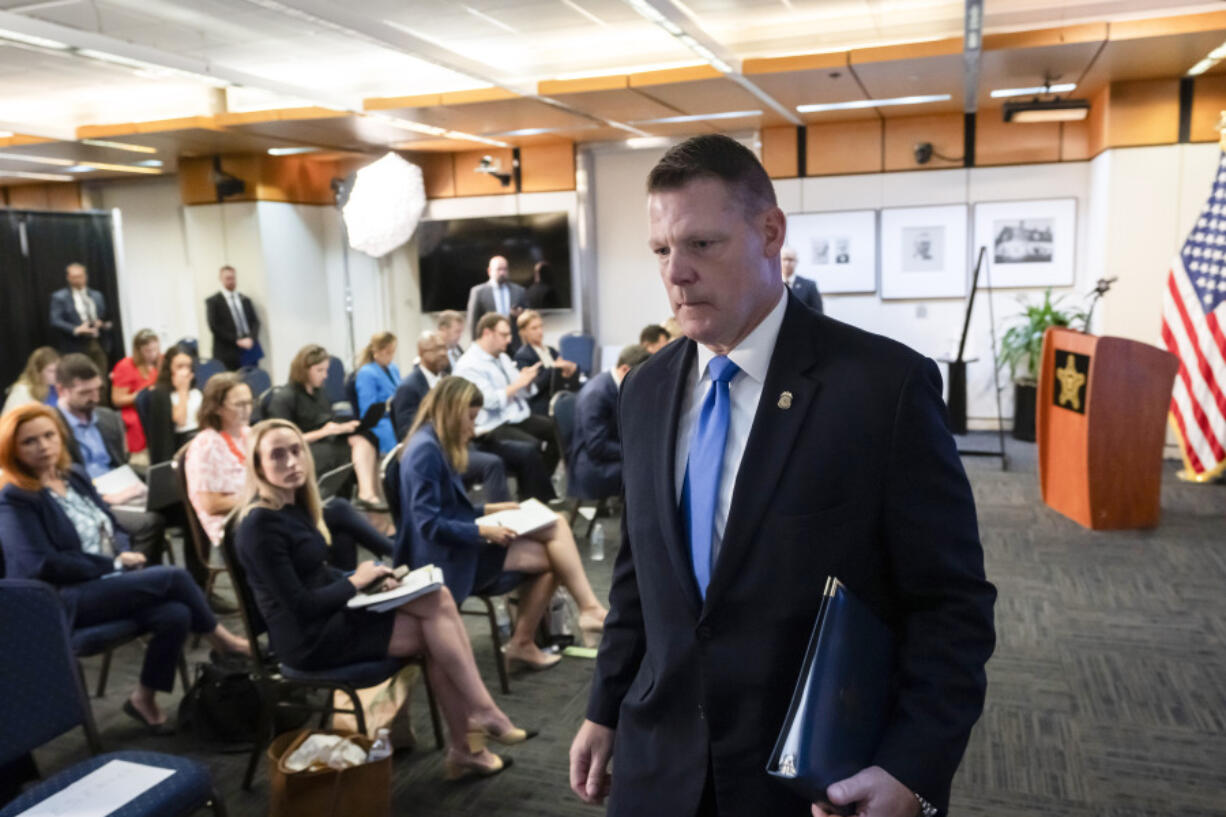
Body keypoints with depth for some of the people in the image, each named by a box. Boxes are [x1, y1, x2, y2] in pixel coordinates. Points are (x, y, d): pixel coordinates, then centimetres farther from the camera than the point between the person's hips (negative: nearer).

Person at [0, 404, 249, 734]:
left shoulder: (75, 475, 13)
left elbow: (114, 527, 20)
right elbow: (43, 565, -17)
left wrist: (124, 554, -3)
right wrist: (113, 563, -14)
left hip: (110, 582, 7)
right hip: (63, 600, -7)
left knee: (176, 615, -23)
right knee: (174, 577, -23)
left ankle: (144, 698, -2)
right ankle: (222, 641, -1)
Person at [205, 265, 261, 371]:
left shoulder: (245, 300, 19)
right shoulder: (212, 301, 6)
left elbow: (255, 322, 13)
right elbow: (214, 326, -2)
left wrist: (251, 338, -7)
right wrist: (236, 341, -11)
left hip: (249, 351, 3)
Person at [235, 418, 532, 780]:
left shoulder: (294, 505, 9)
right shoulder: (261, 525, -19)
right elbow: (299, 606, -21)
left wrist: (366, 576, -1)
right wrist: (355, 581, -10)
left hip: (330, 615, 8)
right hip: (310, 637, -8)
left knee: (438, 599, -10)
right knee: (436, 629, -14)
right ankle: (484, 713, -1)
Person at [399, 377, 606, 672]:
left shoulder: (436, 445, 13)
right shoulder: (425, 450, -17)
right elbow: (428, 524, -23)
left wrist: (487, 510, 10)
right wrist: (483, 531, -20)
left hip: (457, 546, 10)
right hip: (450, 558, -10)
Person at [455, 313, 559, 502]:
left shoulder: (503, 357, 16)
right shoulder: (469, 366, -10)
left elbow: (524, 392, 19)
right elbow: (489, 400, -22)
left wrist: (527, 381, -3)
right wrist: (518, 383, -16)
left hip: (520, 418, 9)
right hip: (493, 429, -9)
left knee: (558, 431, -11)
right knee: (531, 449, -31)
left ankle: (533, 489, 2)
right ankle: (544, 500, -14)